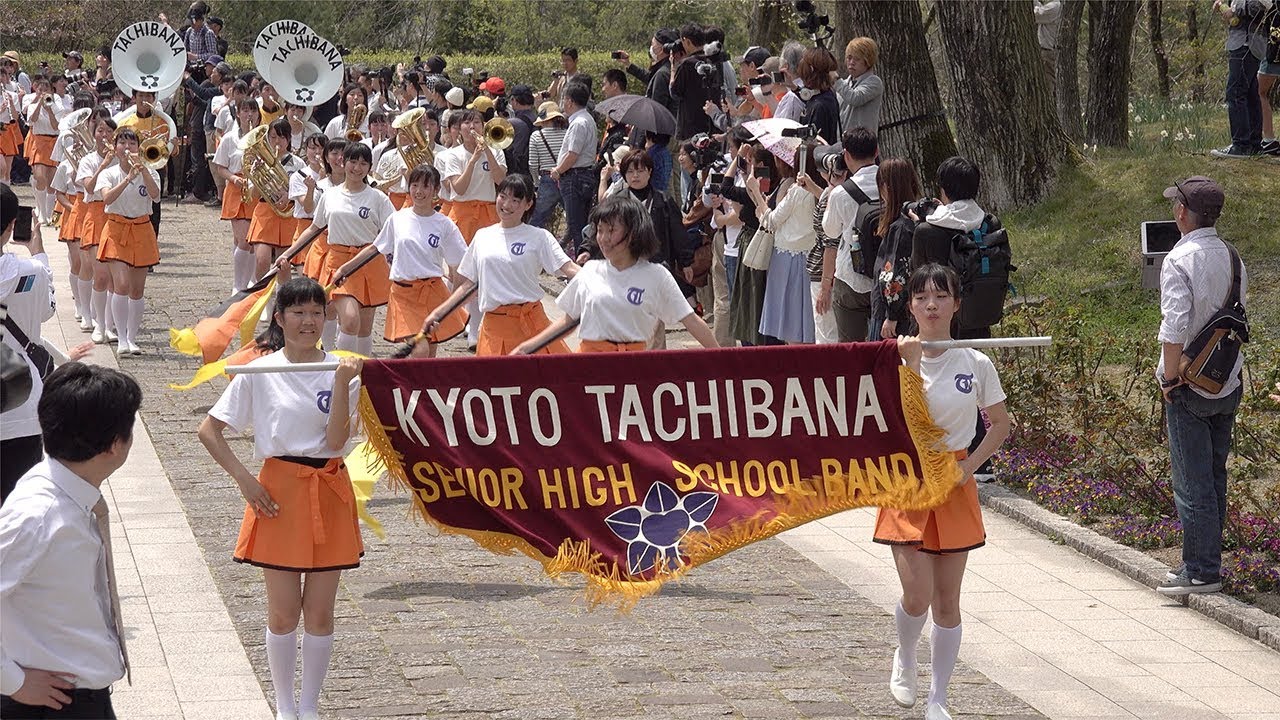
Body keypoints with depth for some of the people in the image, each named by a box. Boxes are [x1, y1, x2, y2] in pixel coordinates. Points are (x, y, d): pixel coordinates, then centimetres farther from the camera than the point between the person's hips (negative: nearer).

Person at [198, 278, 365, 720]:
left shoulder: (340, 371, 0)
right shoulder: (260, 373, -3)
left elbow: (336, 441, -10)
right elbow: (209, 431, 0)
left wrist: (342, 383, -19)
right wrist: (244, 480, -7)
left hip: (330, 493, 2)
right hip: (280, 492, -1)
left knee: (320, 613, 6)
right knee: (283, 614, 3)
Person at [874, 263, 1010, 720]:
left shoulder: (976, 364, -2)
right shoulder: (898, 361, -7)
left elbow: (1001, 424, 9)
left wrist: (970, 464, -4)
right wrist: (912, 366, -25)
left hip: (955, 482, 2)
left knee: (947, 600, 5)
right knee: (917, 595, -11)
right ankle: (905, 658, 22)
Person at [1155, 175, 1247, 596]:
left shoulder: (1179, 261, -17)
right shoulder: (1232, 259, 6)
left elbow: (1175, 327, -24)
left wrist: (1170, 378, -13)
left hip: (1189, 388, -7)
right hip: (1229, 384, 7)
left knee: (1192, 483, -2)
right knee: (1214, 477, 16)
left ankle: (1201, 572, -1)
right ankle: (1208, 559, 23)